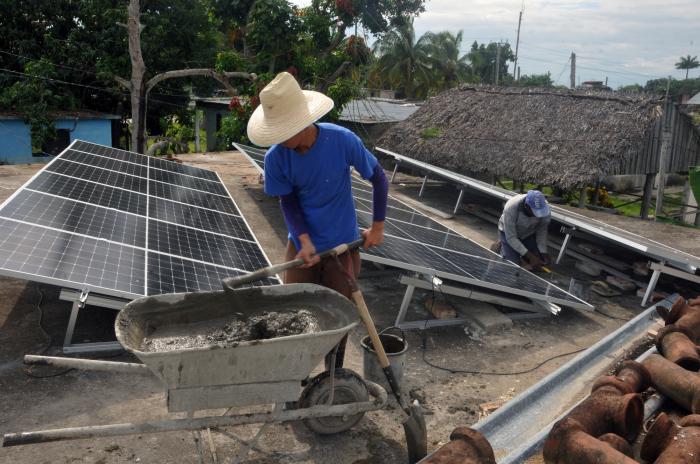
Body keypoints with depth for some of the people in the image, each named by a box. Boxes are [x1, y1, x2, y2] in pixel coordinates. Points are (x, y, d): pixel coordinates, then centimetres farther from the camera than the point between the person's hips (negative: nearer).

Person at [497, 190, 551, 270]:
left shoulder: (544, 207, -29)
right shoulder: (511, 208, -39)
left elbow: (542, 230, -12)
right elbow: (511, 237, -31)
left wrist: (543, 252, -23)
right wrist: (531, 256, -33)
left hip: (529, 234, 3)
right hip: (508, 233, -3)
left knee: (538, 263, -7)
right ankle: (502, 246, 15)